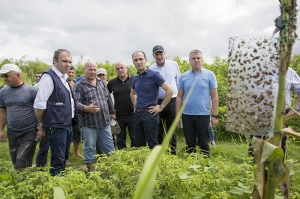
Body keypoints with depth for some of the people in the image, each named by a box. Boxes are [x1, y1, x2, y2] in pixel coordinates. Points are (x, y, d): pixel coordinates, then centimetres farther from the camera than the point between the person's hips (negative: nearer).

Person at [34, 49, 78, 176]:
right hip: (56, 127, -8)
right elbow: (39, 104, -18)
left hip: (67, 125, 8)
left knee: (63, 159, 19)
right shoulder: (49, 77, -15)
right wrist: (43, 124, -7)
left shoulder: (64, 78, 12)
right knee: (58, 162, 1)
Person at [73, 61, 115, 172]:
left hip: (105, 121, 5)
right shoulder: (79, 86, -6)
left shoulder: (101, 82, 12)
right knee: (90, 148, 7)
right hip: (89, 123, -4)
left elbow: (108, 98, 19)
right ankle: (91, 168, 22)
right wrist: (86, 108, -32)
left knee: (109, 146, 13)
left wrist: (112, 112, 21)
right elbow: (76, 103, -15)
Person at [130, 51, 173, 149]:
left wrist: (161, 107, -12)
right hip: (137, 114, 7)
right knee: (139, 144, 13)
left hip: (150, 113, -6)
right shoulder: (135, 78, 11)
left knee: (152, 144, -1)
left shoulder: (153, 75, -9)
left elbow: (169, 90, -13)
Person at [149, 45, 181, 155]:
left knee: (172, 130, 8)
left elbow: (179, 82, 9)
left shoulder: (173, 65, 3)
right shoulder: (151, 69, 0)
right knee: (158, 130, 9)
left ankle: (173, 153, 18)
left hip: (172, 102, 0)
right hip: (157, 102, 0)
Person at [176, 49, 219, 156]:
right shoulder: (183, 76, 5)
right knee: (190, 144, 12)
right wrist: (177, 115, 3)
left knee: (203, 143, 7)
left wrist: (215, 116, -5)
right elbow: (179, 97, 8)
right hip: (187, 115, 2)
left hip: (203, 115, -2)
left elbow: (214, 96, 0)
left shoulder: (210, 75, 0)